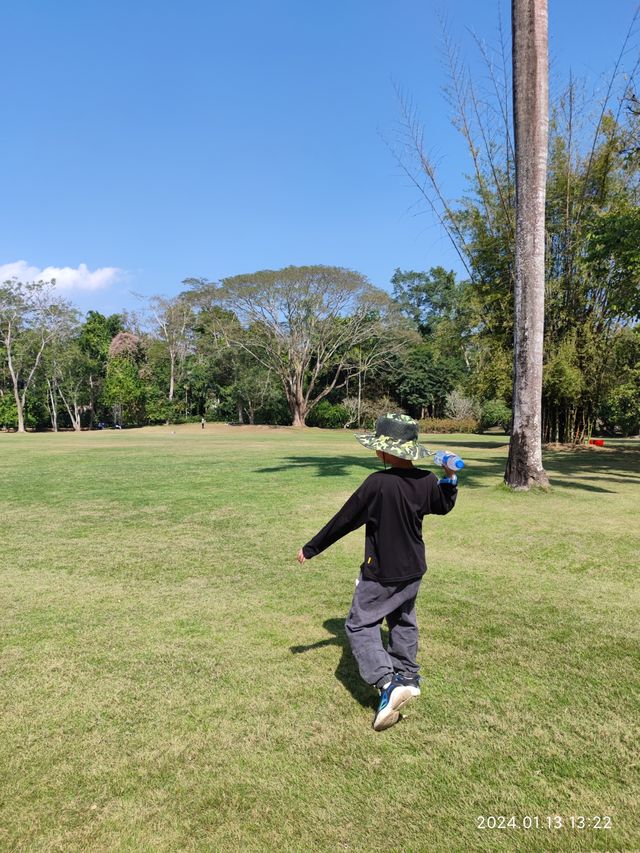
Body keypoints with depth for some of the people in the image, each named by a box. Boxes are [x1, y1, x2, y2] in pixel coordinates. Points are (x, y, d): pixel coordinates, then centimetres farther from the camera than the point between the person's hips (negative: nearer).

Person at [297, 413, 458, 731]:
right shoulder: (427, 481, -6)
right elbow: (444, 506, 16)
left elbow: (344, 520, -17)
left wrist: (311, 548, -7)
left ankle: (388, 683, -11)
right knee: (403, 620, 26)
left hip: (380, 573, -7)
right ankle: (408, 675, 41)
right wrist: (451, 477, 14)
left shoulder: (377, 483, -25)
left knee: (360, 625, 5)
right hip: (413, 570, 7)